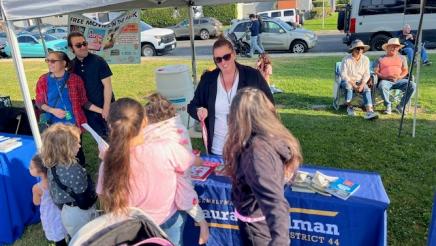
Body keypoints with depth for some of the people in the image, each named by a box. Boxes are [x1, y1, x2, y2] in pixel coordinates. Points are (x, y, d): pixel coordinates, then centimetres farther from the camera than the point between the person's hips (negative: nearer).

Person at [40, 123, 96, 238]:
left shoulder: (52, 167, -8)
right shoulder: (75, 170, -32)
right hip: (80, 213, -7)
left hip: (66, 212, 8)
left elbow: (54, 193, 5)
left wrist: (63, 207, 19)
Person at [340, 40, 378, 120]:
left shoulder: (365, 59, 0)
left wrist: (362, 85, -18)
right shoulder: (346, 60, -11)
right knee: (348, 86, -36)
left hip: (360, 82, 3)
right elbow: (343, 75, -15)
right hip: (348, 81, -3)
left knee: (367, 90, -25)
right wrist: (354, 85, -22)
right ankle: (349, 107, -13)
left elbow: (366, 75, 0)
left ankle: (369, 111, -40)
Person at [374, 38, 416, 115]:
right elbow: (375, 72, 5)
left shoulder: (402, 58, 23)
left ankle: (401, 106, -13)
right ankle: (388, 106, -18)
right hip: (386, 80, -3)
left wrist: (399, 77, -9)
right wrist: (385, 77, -13)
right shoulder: (380, 59, 15)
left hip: (399, 80, 3)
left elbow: (405, 70, 15)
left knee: (412, 85, -27)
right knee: (382, 86, -39)